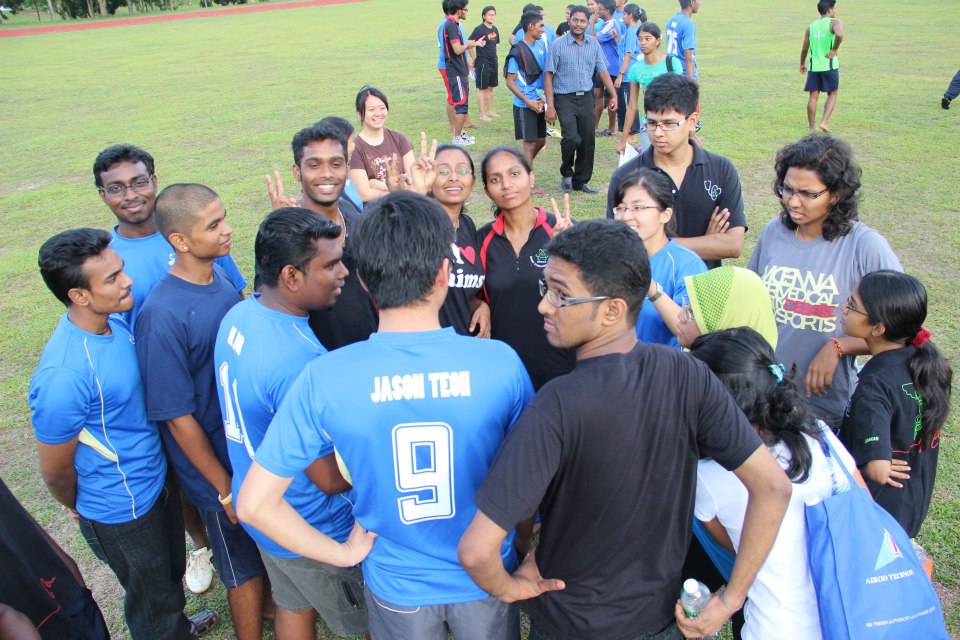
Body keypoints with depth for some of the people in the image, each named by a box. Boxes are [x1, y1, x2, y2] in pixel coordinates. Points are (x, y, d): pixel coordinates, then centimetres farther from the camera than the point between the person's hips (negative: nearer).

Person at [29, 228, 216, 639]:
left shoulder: (114, 320, -10)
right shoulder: (63, 374, -35)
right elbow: (55, 472, -20)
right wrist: (83, 509, -1)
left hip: (156, 478, 7)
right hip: (122, 511, -7)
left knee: (171, 571, 32)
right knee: (152, 598, 20)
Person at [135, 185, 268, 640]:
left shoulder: (219, 274, -6)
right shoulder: (162, 317, -28)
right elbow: (178, 418, -21)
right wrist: (227, 491, -13)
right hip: (220, 467, -6)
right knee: (245, 570, 16)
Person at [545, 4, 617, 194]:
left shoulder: (594, 44, 7)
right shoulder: (558, 45, -4)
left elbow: (602, 71, 10)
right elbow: (548, 75, -5)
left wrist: (613, 95, 0)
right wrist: (550, 105, -11)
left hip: (586, 98, 4)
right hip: (565, 98, -4)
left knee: (588, 141, 5)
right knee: (572, 138, -19)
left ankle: (581, 181, 19)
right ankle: (566, 173, 7)